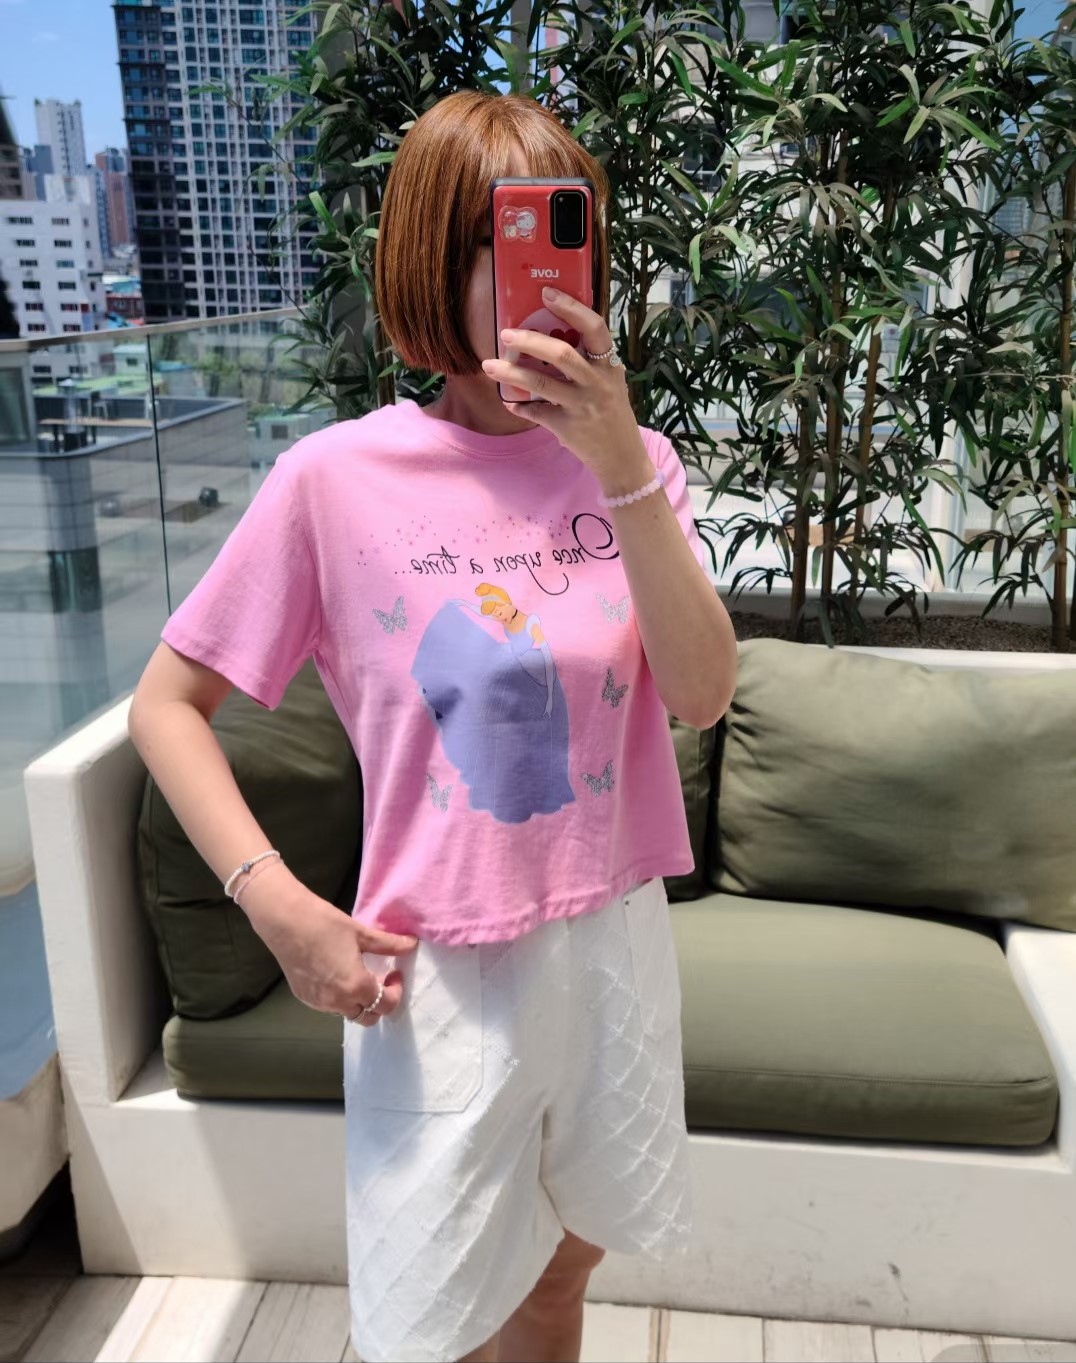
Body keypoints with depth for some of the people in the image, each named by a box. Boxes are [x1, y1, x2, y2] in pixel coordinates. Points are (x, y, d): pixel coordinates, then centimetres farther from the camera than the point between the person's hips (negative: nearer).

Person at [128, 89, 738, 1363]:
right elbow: (166, 704, -5)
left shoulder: (630, 459, -3)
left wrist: (624, 469, -27)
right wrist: (280, 907, -14)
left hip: (614, 946, 3)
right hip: (439, 975, -3)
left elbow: (702, 694, -15)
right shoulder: (335, 477, -12)